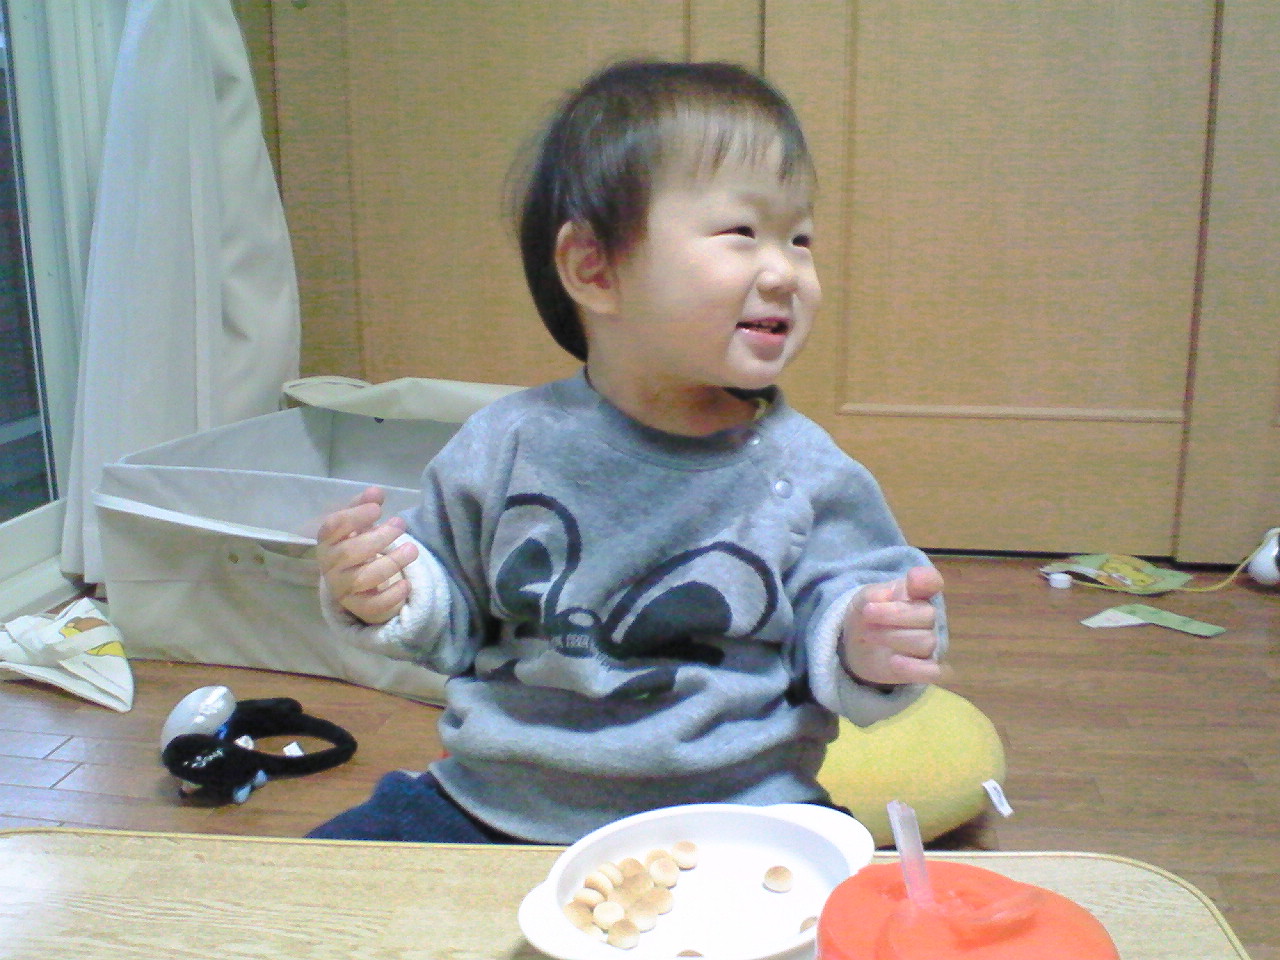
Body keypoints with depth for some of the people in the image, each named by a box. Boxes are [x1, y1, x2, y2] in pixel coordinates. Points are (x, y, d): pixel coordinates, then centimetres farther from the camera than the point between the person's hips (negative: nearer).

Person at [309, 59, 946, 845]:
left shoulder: (803, 469, -6)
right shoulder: (509, 444, -2)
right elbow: (455, 616, 9)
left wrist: (864, 648, -22)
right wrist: (386, 600, -11)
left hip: (733, 818, -1)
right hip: (496, 804, 2)